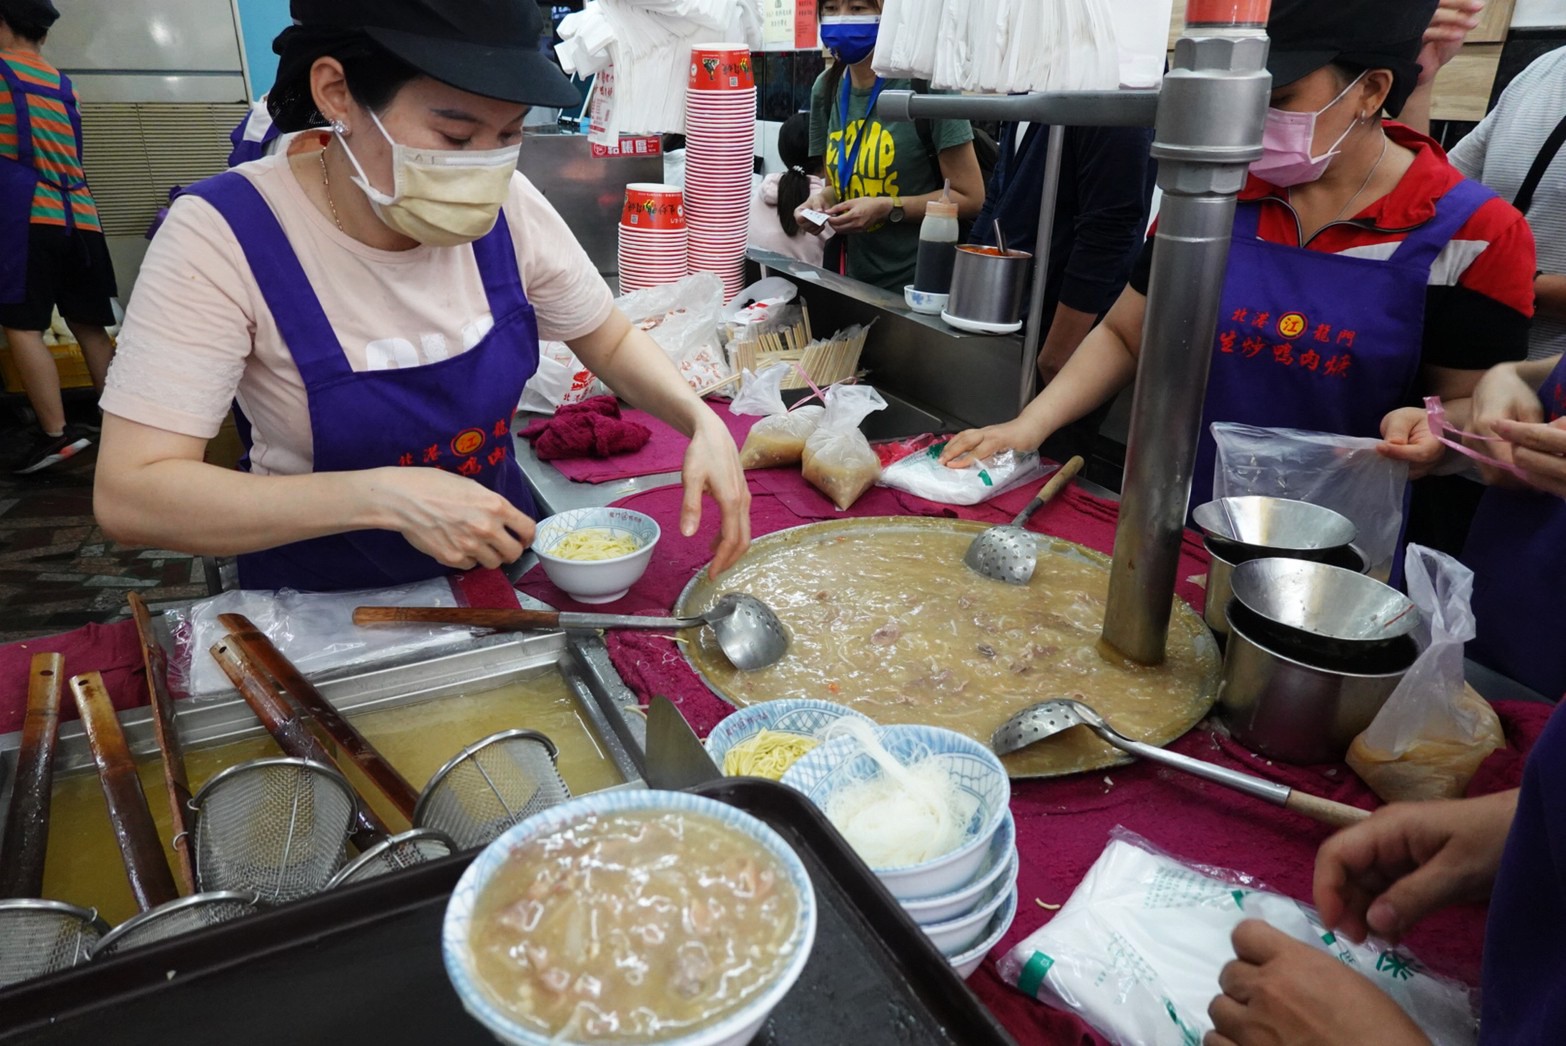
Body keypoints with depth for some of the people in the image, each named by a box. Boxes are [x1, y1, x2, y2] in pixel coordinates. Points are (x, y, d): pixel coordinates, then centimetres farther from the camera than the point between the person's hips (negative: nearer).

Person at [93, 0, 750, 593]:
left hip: (500, 565, 2)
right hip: (326, 600, -1)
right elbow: (128, 496, -25)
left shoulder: (507, 208, -11)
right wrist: (387, 496, -35)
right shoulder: (226, 234, -21)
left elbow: (612, 342, 4)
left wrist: (703, 422, -15)